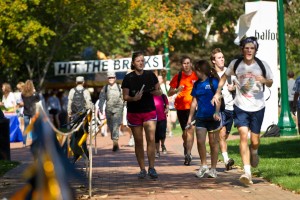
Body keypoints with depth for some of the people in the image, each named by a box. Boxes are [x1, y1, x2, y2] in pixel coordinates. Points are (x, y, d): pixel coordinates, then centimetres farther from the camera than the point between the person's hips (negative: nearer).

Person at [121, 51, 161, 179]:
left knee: (151, 139, -13)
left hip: (149, 111, 0)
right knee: (138, 141, 4)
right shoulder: (128, 78, -1)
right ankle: (142, 169, 10)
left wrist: (154, 92, -12)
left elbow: (159, 92, 11)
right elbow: (125, 96, -1)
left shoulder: (150, 75, 4)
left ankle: (151, 168, -11)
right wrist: (134, 98, -22)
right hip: (134, 113, 0)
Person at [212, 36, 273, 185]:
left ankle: (254, 152, 45)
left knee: (255, 141, 5)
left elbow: (270, 83, 8)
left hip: (258, 107, 1)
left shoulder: (262, 65, -4)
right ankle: (247, 172, -22)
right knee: (243, 135, -18)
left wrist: (264, 80, -15)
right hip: (241, 107, -1)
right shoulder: (235, 64, -3)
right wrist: (218, 93, 6)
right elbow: (224, 76, 15)